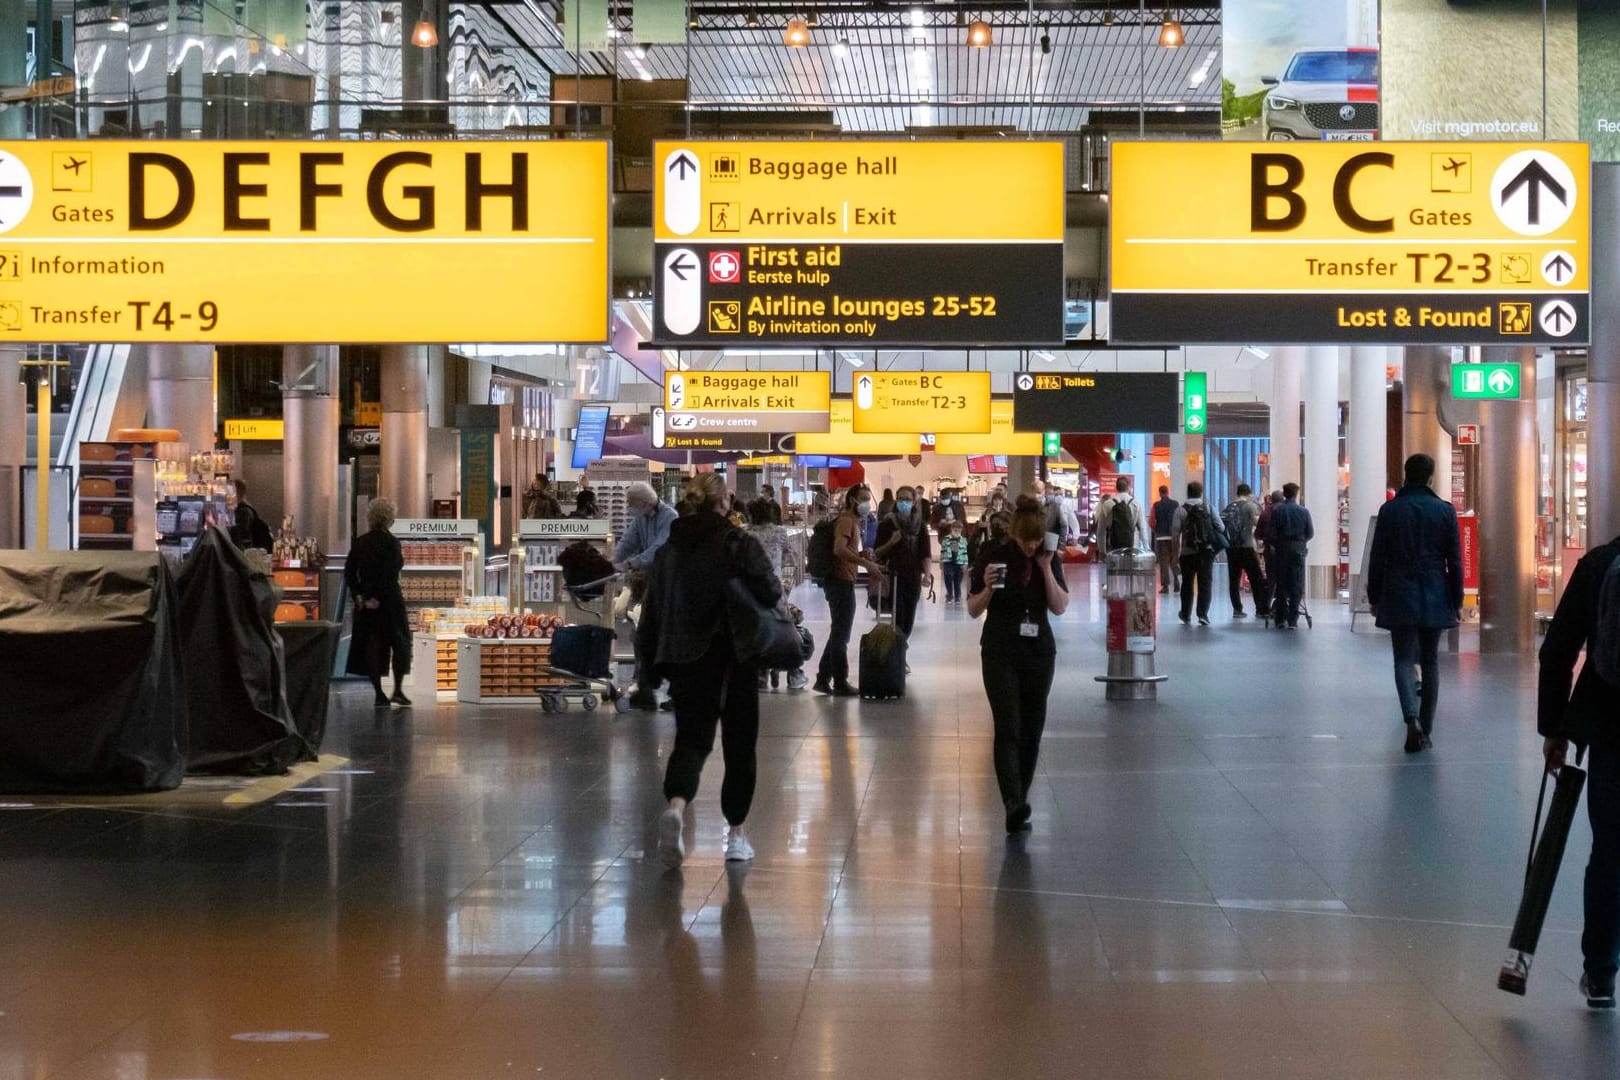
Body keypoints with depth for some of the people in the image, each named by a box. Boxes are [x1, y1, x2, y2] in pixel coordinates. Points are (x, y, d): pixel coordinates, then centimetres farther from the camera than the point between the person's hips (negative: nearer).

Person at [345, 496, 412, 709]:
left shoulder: (359, 544, 7)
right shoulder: (391, 542, -9)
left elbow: (349, 572, 4)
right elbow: (391, 573, -17)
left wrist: (358, 595, 3)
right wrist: (377, 597, -14)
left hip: (365, 603, 5)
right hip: (389, 601, -5)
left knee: (371, 645, 6)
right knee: (400, 643, 7)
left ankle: (378, 694, 6)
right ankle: (398, 690, 1)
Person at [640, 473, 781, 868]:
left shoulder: (668, 551, 6)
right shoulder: (739, 545, -8)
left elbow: (651, 613, 10)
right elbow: (770, 591, -17)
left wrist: (650, 659, 18)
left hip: (686, 661, 3)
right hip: (734, 658, -3)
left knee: (691, 739, 3)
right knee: (739, 745, 11)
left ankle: (676, 805, -28)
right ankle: (736, 834, 16)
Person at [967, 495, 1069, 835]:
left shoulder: (1050, 558, 3)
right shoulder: (993, 554, -6)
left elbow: (1060, 607, -5)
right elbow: (973, 610, -2)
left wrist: (1046, 569, -14)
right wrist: (988, 588, -22)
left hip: (1039, 651, 4)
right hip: (1000, 652, -4)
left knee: (1031, 731, 6)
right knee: (1007, 728, -16)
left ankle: (1019, 805, 15)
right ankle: (1014, 805, -26)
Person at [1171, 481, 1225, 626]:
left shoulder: (1181, 510, -4)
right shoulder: (1209, 508, 0)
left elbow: (1176, 531, -9)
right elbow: (1220, 527, -1)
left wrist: (1177, 547, 3)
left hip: (1188, 552, 0)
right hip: (1206, 551, 0)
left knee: (1187, 583, 15)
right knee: (1205, 583, 2)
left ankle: (1186, 614, 25)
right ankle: (1203, 614, -9)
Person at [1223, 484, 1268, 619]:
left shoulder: (1229, 506, 10)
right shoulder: (1250, 505, -4)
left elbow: (1222, 523, 11)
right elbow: (1257, 522, -14)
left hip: (1231, 547, 5)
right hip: (1246, 547, -5)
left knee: (1234, 579, 6)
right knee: (1256, 578, 2)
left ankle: (1237, 609, 5)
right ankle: (1261, 608, 2)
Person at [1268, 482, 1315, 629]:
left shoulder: (1277, 510, -4)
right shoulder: (1303, 511, -3)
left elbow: (1270, 532, -8)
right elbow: (1310, 533, 0)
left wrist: (1273, 545, 9)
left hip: (1281, 550, 0)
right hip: (1298, 550, 0)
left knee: (1281, 584, 9)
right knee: (1296, 585, 4)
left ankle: (1281, 618, 9)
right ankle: (1292, 619, 1)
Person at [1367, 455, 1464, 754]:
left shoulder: (1389, 510, -3)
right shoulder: (1445, 511, -1)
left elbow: (1377, 558, 0)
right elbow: (1455, 561, 1)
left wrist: (1374, 598, 9)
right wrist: (1456, 601, 8)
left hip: (1399, 598, -1)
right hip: (1434, 600, 1)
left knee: (1403, 661, 0)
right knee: (1430, 662, 11)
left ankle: (1412, 721, -22)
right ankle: (1425, 730, 13)